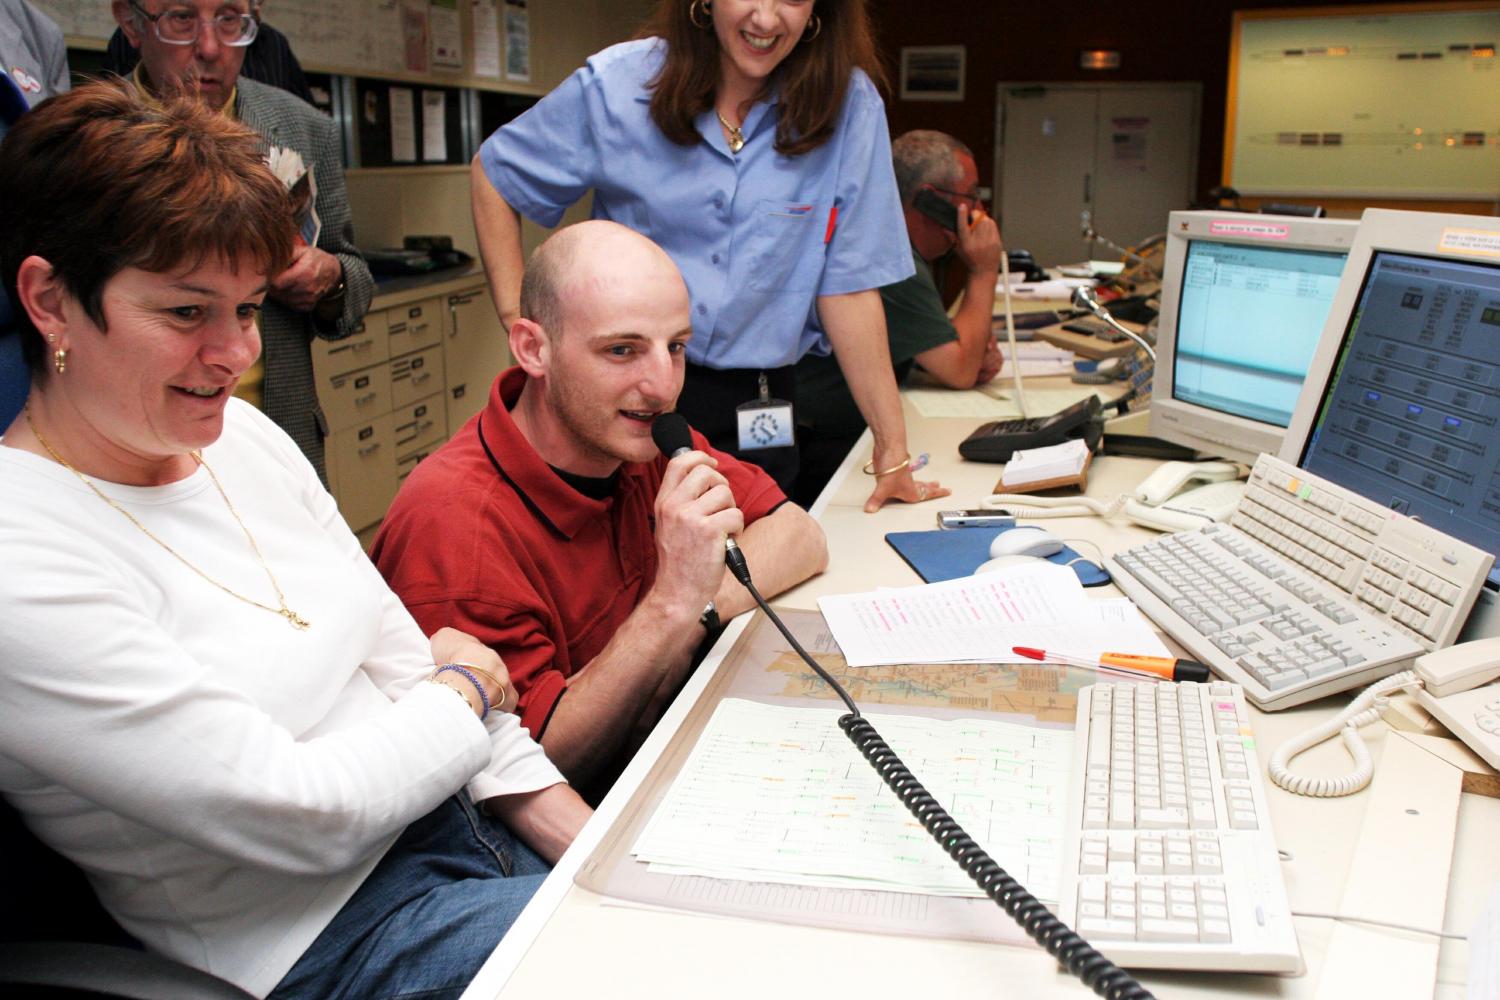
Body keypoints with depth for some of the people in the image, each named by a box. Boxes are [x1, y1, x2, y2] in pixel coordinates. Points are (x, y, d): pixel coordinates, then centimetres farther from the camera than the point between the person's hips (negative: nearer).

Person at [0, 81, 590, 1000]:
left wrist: (593, 843, -2)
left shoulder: (244, 435, 3)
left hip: (461, 812, 7)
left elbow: (399, 649, 3)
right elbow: (301, 813, -21)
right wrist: (465, 689, -4)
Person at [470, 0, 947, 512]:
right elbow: (494, 174, 7)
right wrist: (518, 320, -2)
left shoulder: (849, 104, -7)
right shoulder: (619, 82, -6)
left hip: (752, 415, 0)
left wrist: (892, 450, -5)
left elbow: (846, 285, -4)